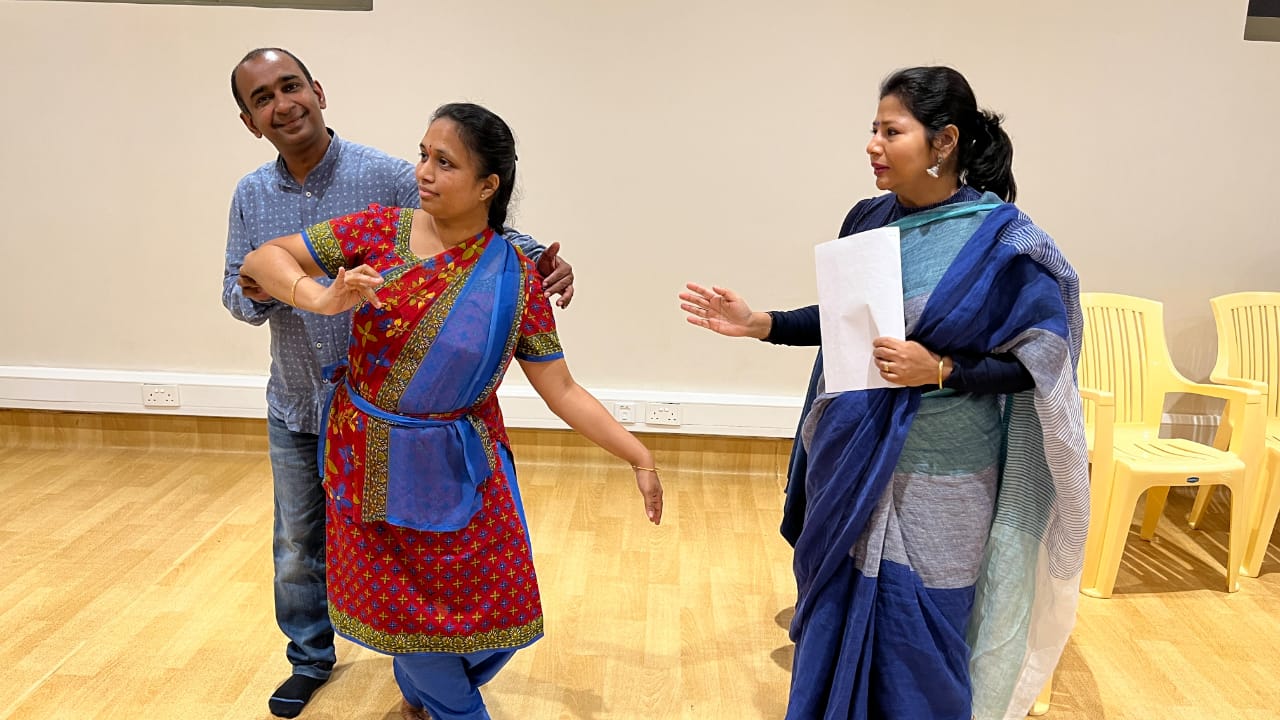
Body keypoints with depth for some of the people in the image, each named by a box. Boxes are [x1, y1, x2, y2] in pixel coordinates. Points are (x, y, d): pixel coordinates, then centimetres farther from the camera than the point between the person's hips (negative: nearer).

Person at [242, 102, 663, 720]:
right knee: (404, 608, 12)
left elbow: (561, 389, -7)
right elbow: (261, 259, -6)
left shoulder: (516, 279, -10)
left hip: (459, 470, 0)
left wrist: (639, 457, -13)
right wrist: (322, 298, -27)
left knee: (494, 615, 7)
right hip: (371, 463, 1)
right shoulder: (380, 229, -8)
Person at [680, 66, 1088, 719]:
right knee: (835, 620, 18)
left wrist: (940, 370, -22)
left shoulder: (1002, 241, -14)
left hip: (934, 480, -5)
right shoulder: (869, 220, 2)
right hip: (851, 461, 5)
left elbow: (1041, 360, -10)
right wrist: (758, 323, 1)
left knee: (915, 641, 8)